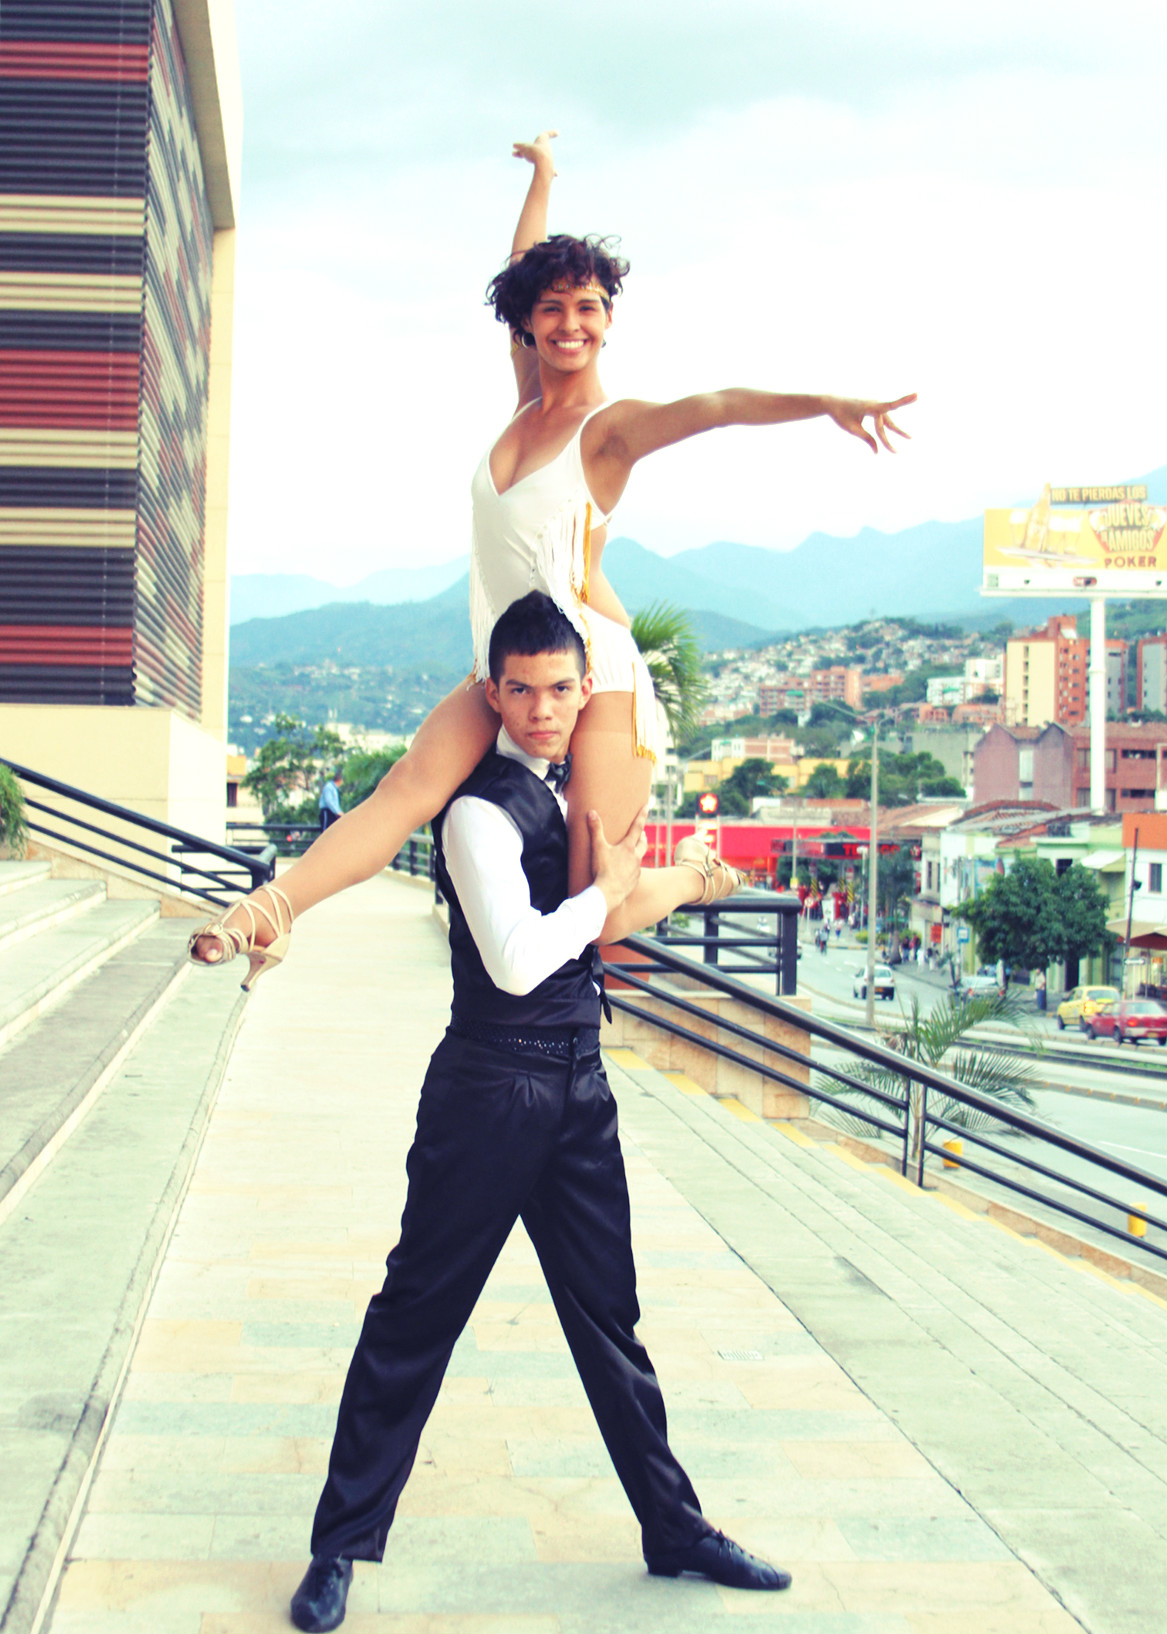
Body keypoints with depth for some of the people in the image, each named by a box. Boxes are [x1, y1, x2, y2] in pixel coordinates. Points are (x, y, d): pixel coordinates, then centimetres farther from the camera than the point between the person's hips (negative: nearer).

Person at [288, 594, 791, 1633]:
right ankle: (342, 1544, 16)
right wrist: (607, 889, -12)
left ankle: (675, 1529, 28)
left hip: (578, 1087, 8)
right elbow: (516, 960, -24)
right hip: (493, 1088, -8)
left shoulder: (575, 788, 11)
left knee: (609, 1316, 16)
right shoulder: (480, 809, -15)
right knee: (417, 1317, 3)